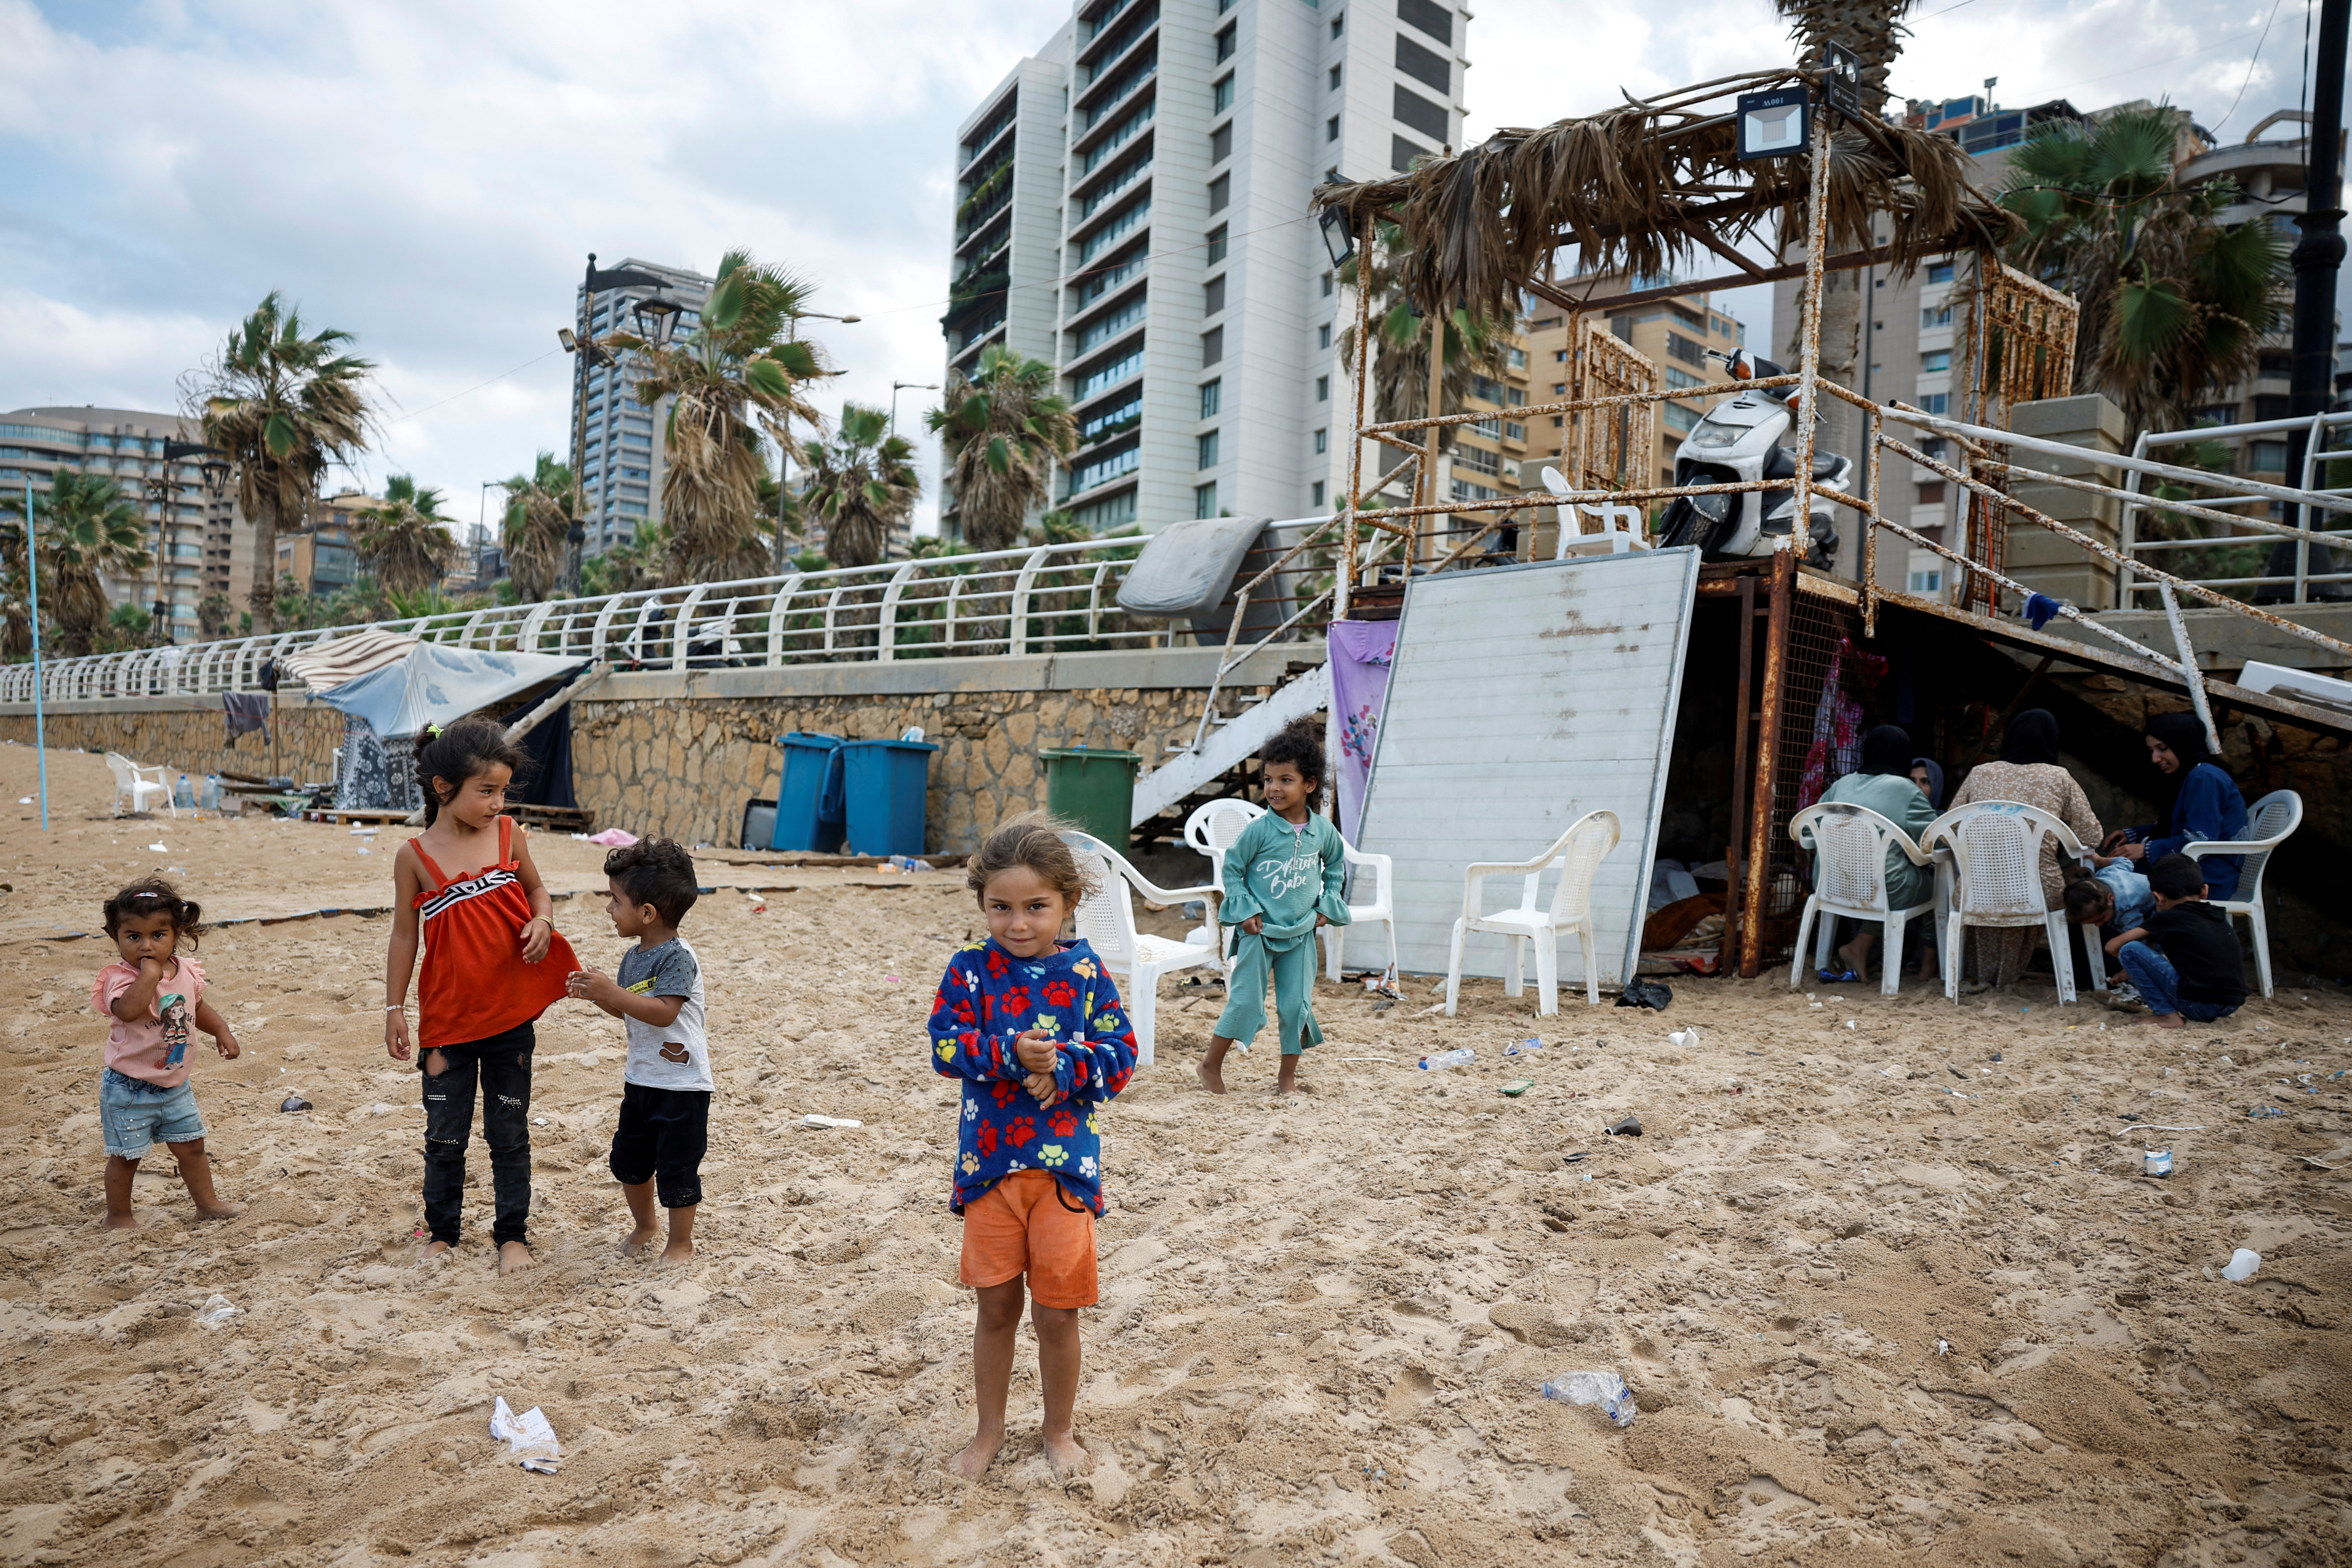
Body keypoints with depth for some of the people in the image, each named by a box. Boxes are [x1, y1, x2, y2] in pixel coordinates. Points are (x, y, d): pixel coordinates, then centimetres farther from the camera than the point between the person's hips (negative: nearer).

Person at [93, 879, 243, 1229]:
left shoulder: (185, 971, -1)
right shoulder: (120, 978, -22)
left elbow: (198, 1007, 19)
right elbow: (128, 1009, -45)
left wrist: (222, 1031, 9)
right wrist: (149, 973, -40)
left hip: (176, 1085, 6)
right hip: (129, 1090, -6)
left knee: (191, 1146, 17)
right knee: (126, 1156, 7)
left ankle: (207, 1201, 32)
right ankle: (118, 1216, 26)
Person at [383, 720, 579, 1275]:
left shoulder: (508, 833, -3)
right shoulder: (416, 856, -8)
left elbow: (536, 888, 11)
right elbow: (405, 935, -1)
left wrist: (542, 922, -11)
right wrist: (395, 1009, 0)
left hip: (511, 1014, 1)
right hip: (447, 1018, -1)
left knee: (510, 1132, 11)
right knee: (445, 1135, 12)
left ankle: (513, 1233, 24)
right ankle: (442, 1231, 30)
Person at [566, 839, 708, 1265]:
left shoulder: (677, 957, -20)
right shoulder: (634, 957, 6)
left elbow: (663, 1012, -30)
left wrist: (613, 992, -32)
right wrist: (596, 994, 0)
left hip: (682, 1086, -9)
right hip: (640, 1080, 9)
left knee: (676, 1167, 2)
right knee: (628, 1160, 19)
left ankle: (681, 1242, 20)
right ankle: (644, 1225, 41)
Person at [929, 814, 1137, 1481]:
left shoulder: (1085, 972, -5)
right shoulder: (970, 969, -4)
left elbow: (1120, 1055, -6)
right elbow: (946, 1047, -12)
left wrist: (1062, 1069, -22)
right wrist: (1010, 1055, -26)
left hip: (1066, 1166, 0)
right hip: (988, 1164, 1)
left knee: (1057, 1312, 9)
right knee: (996, 1307, 14)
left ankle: (1060, 1431, 33)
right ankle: (990, 1429, 36)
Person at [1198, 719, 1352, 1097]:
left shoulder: (1322, 831, -2)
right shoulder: (1259, 830, -12)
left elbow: (1336, 864, 17)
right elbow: (1231, 868, -3)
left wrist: (1328, 903, 9)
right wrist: (1244, 910, -10)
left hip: (1301, 934, 3)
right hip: (1260, 931, -3)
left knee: (1297, 1005, 4)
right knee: (1246, 1001, -1)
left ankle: (1288, 1077, 19)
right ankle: (1212, 1065, 17)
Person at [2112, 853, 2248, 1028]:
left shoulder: (2168, 918, -1)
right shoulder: (2219, 917, 17)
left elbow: (2114, 946, -2)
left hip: (2199, 1005, -7)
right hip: (2232, 1006, 7)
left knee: (2129, 950, -3)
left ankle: (2169, 1016, -3)